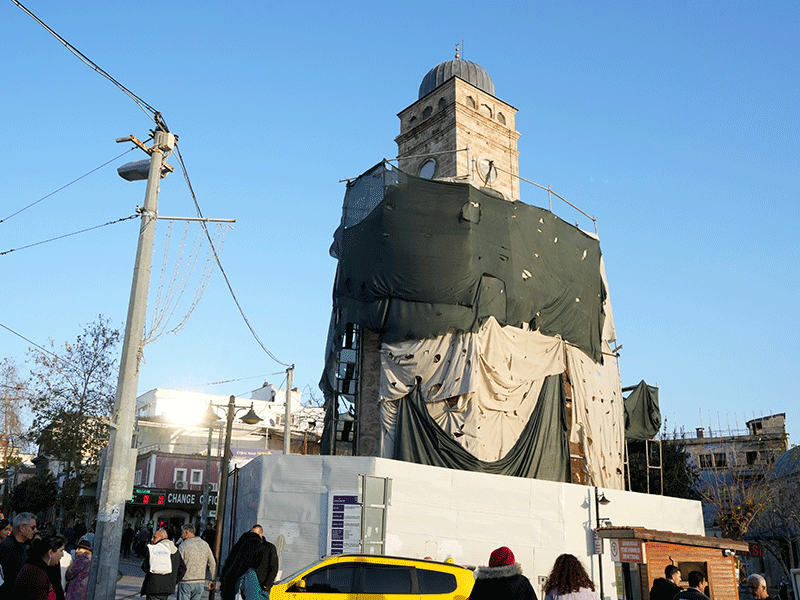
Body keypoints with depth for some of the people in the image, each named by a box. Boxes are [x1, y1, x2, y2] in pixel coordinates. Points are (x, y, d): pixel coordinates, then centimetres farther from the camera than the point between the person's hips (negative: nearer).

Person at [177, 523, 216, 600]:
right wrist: (212, 580, 16)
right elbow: (213, 564, 9)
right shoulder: (205, 545, 7)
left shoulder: (183, 546, -9)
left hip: (185, 582, -5)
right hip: (200, 582, 5)